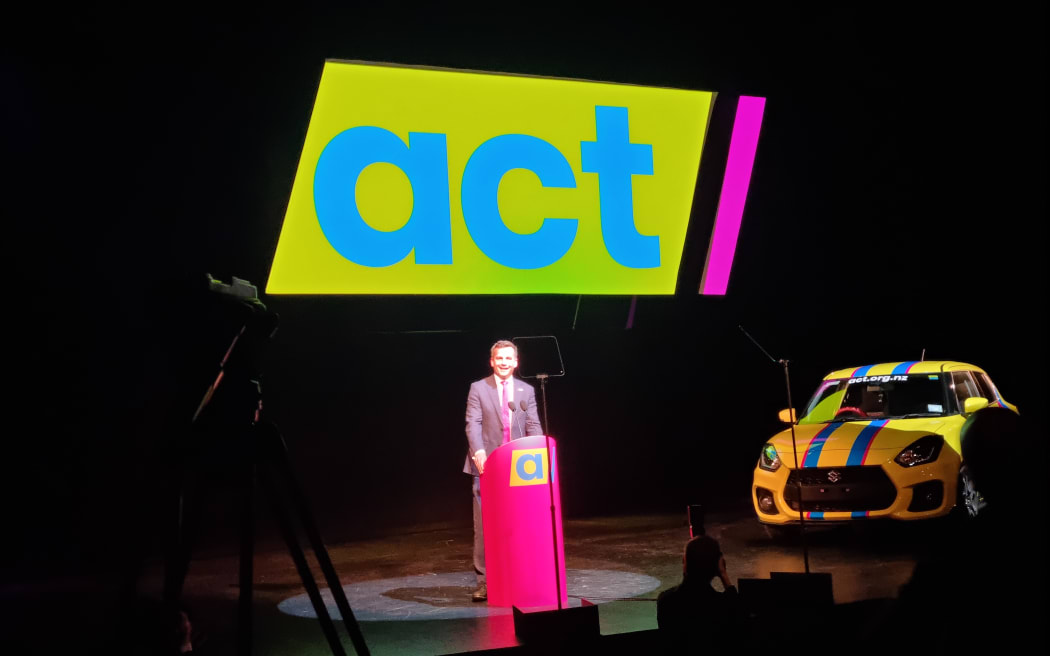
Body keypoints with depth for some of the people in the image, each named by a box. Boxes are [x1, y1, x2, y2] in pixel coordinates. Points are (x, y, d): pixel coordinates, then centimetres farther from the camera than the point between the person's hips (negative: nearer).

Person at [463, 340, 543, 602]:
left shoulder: (526, 390, 10)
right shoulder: (478, 388, 3)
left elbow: (533, 426, 4)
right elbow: (473, 424, -7)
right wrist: (478, 452, -23)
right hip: (487, 465, -2)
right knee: (484, 526, -3)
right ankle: (484, 581, 1)